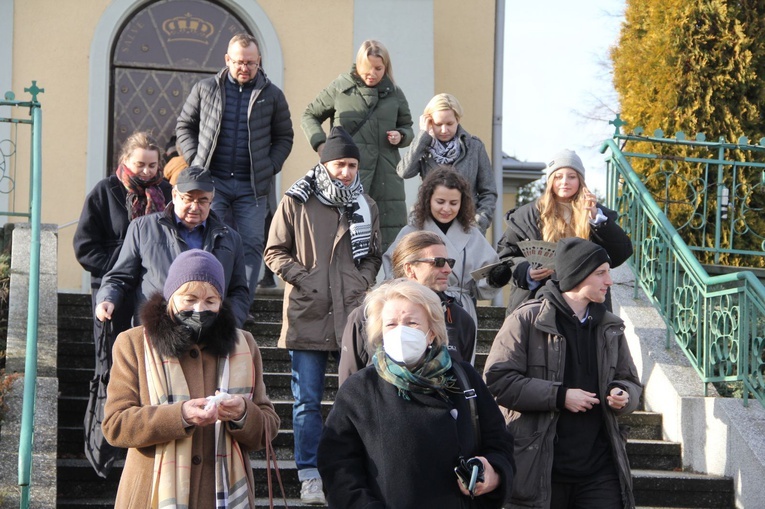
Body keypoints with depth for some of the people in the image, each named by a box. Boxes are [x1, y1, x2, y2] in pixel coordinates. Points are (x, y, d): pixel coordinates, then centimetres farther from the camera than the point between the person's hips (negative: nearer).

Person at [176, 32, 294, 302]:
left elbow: (284, 137, 13)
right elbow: (184, 126, 15)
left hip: (252, 185, 0)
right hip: (213, 181, 0)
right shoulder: (205, 89, 6)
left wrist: (269, 168, -1)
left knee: (252, 244, -2)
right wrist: (195, 160, 1)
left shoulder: (272, 95, 6)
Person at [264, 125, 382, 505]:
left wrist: (364, 281, 2)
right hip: (307, 313, -2)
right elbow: (275, 252, 4)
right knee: (307, 399, 2)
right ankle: (309, 474, 9)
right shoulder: (296, 203, 0)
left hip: (353, 314, 3)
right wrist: (302, 277, -8)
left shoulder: (366, 207, 10)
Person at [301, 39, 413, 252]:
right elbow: (309, 116, 18)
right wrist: (320, 143, 0)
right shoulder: (340, 88, 7)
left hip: (386, 179, 2)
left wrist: (401, 136, 0)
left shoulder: (394, 94, 12)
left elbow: (407, 126, 24)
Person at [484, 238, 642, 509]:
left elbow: (631, 381, 22)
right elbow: (497, 380, -11)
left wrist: (623, 396, -3)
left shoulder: (610, 327, 14)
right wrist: (560, 396, -14)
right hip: (540, 466, -4)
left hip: (600, 468, 4)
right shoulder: (528, 320, -4)